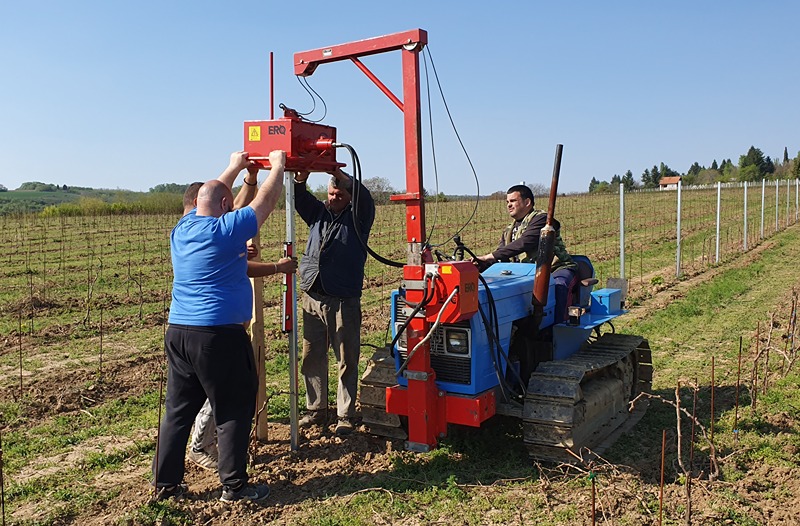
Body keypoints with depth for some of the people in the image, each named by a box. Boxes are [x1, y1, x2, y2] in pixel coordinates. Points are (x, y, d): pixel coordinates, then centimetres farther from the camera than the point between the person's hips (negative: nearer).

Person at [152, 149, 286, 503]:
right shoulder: (226, 229, -10)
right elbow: (265, 200, -1)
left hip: (177, 333, 8)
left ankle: (165, 483, 24)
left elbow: (211, 194, 28)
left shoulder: (182, 229, 11)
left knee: (178, 410, 15)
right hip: (219, 335, -7)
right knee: (233, 412, 5)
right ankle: (234, 486, 12)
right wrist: (277, 165, 14)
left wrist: (234, 168, 39)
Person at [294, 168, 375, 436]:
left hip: (344, 301, -4)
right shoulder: (318, 212, 14)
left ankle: (345, 416, 13)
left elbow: (364, 197, -17)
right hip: (313, 298, 5)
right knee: (312, 357, 11)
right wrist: (302, 175, -14)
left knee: (347, 361, 2)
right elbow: (298, 197, 6)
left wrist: (338, 173, -25)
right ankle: (316, 410, 26)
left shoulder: (358, 217, 1)